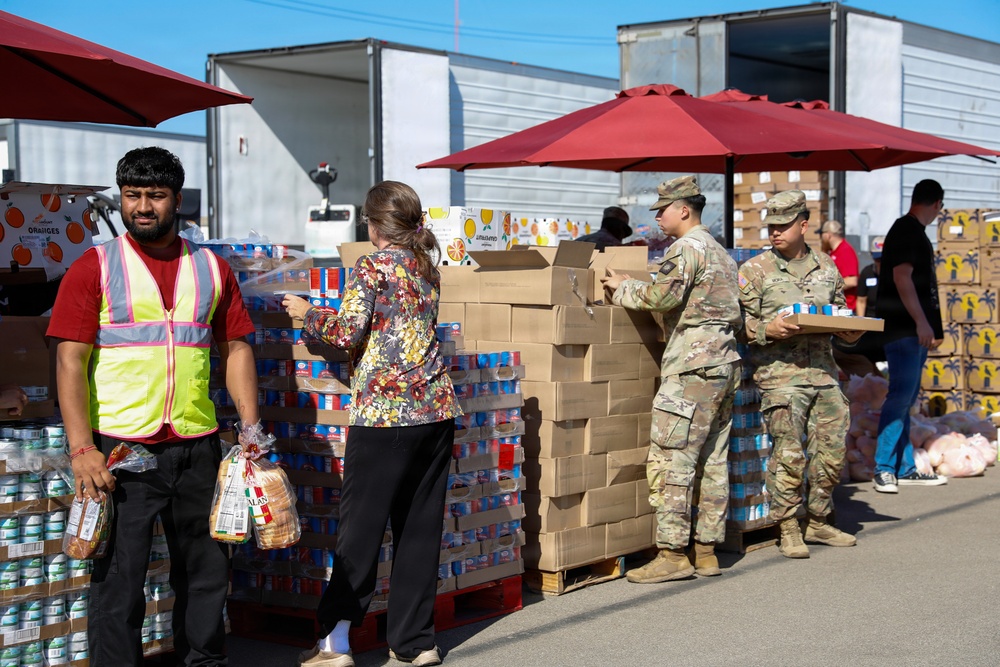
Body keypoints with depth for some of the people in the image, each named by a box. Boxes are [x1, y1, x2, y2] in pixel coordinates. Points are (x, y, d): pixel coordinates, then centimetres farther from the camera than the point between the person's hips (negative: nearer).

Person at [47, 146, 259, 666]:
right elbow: (71, 361, -5)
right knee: (118, 578, 1)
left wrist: (251, 430, 4)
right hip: (120, 447, -3)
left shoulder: (211, 269, 10)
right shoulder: (94, 267, 0)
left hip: (197, 446, 4)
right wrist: (81, 449, -14)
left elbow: (236, 350, 13)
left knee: (207, 569, 13)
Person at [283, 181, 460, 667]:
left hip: (384, 410, -6)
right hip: (437, 408, 6)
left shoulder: (372, 268, -5)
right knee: (420, 524, 8)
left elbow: (347, 333, -11)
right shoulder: (426, 266, 14)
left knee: (361, 525, 0)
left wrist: (306, 313, 6)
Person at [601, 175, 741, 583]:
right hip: (725, 362, 10)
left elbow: (662, 296, -20)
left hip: (692, 365, -10)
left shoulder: (686, 248, -8)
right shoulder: (720, 252, 22)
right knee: (713, 461, 9)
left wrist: (622, 288, -3)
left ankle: (672, 553, -10)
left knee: (670, 459, -9)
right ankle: (706, 551, 13)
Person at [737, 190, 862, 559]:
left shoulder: (826, 267, 13)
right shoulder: (754, 270, 0)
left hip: (823, 371, 5)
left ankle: (818, 522, 24)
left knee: (831, 449, 9)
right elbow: (740, 324, -2)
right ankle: (789, 530, 5)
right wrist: (767, 330, -20)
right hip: (780, 373, -5)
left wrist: (849, 331, 3)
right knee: (789, 453, -8)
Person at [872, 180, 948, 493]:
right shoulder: (907, 231, -11)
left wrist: (932, 326, 26)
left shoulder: (914, 232, 19)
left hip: (913, 328, 10)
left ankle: (905, 469, 15)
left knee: (906, 397, 11)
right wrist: (921, 322, -23)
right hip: (903, 328, -10)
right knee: (901, 394, -12)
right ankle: (884, 469, -11)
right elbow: (901, 276, -20)